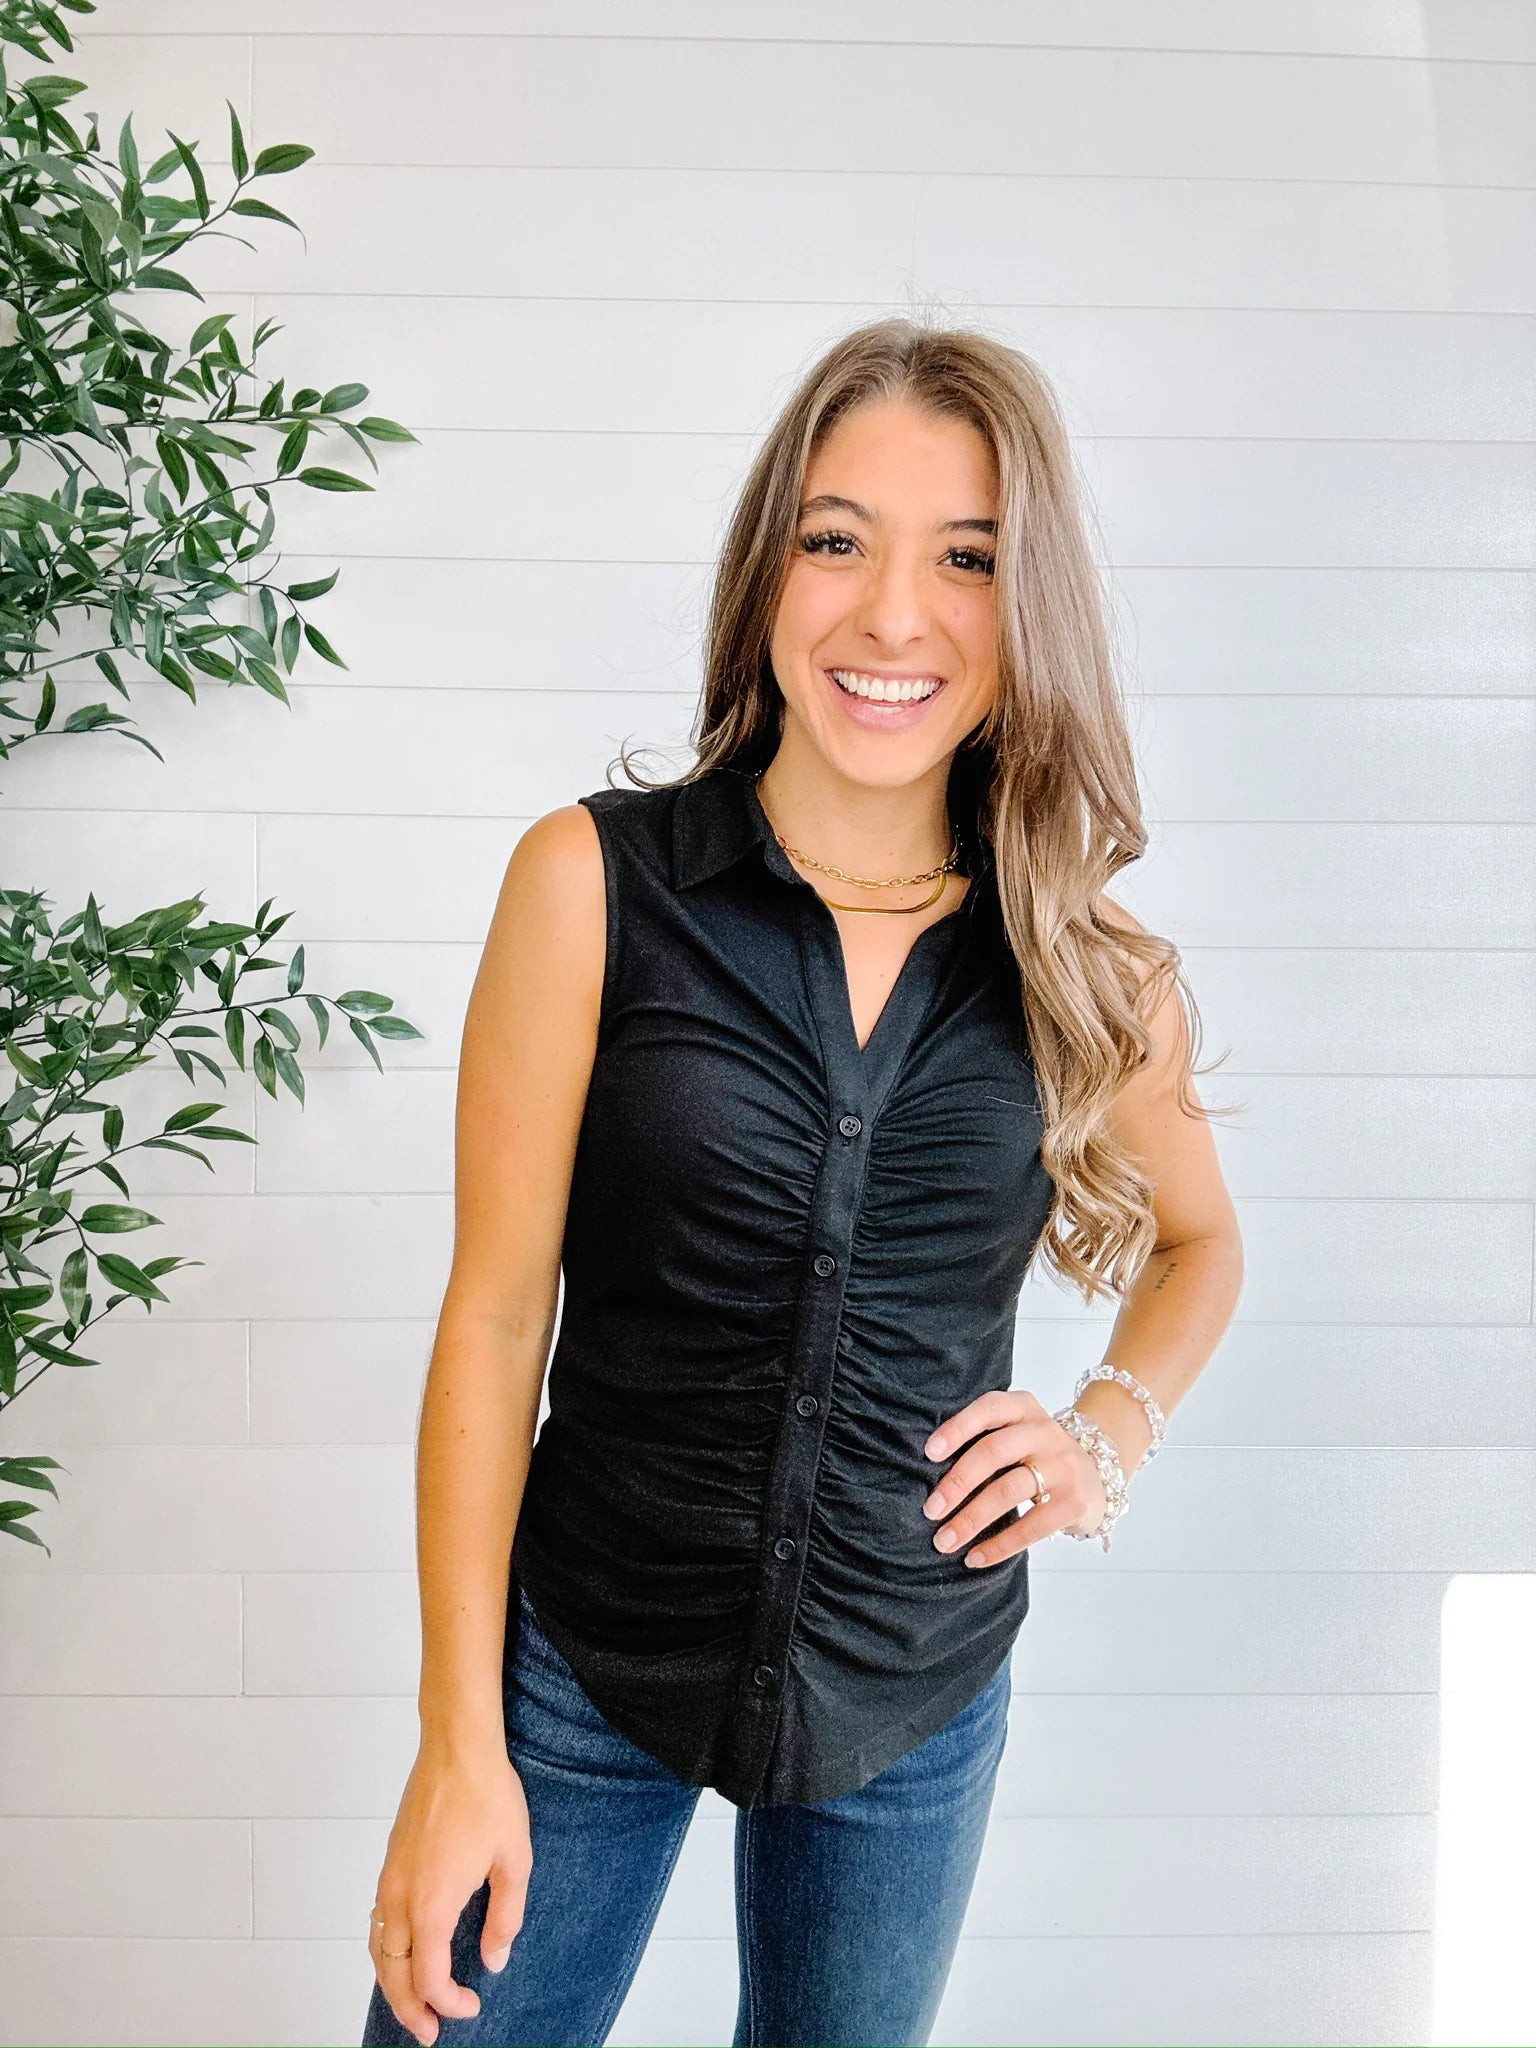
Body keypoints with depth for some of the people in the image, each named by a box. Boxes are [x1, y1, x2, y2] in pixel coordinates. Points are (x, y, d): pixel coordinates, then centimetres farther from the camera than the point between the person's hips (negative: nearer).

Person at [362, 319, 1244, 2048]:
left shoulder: (1082, 967, -4)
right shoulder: (596, 880, -11)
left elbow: (1199, 1238, 15)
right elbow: (498, 1312, -10)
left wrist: (1112, 1428, -4)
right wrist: (460, 1745, -9)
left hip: (913, 1705, 2)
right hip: (580, 1661, -2)